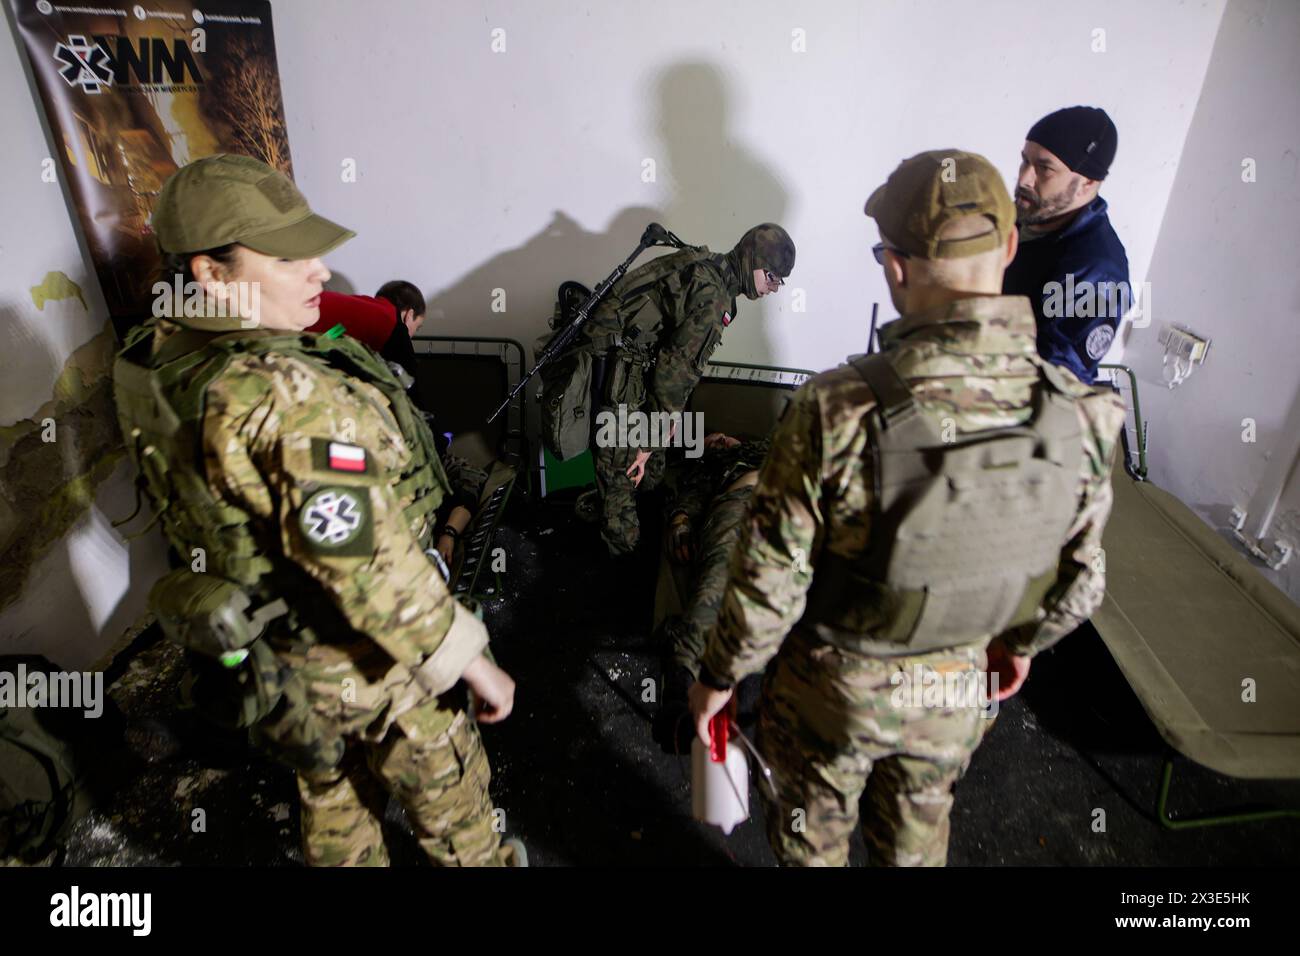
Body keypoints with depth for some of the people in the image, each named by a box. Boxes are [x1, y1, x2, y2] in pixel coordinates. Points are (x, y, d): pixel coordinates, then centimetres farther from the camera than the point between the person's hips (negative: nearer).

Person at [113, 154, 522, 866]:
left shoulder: (149, 359, -6)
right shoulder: (290, 397, -35)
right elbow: (371, 567, -34)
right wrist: (472, 662, -23)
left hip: (266, 656, 8)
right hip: (366, 659, -7)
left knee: (332, 787, 31)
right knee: (443, 782, 21)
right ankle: (479, 860, 47)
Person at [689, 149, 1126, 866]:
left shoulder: (837, 410, -34)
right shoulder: (1082, 417, -19)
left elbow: (769, 582, -24)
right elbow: (1078, 583, -4)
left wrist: (719, 675, -5)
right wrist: (1021, 642, 17)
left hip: (828, 687, -3)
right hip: (957, 695, 4)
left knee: (812, 835, 27)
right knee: (917, 833, 32)